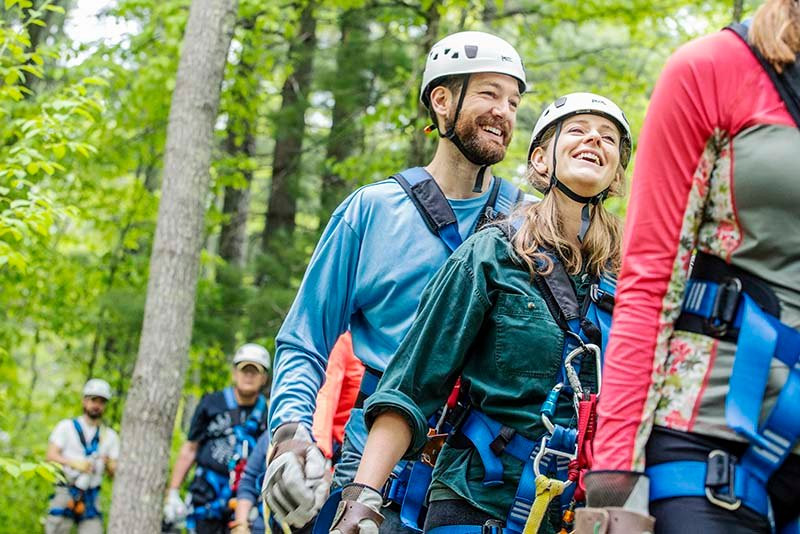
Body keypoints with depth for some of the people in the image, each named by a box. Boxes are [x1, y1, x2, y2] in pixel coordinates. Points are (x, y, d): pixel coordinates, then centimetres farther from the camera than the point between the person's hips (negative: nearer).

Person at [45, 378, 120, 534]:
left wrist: (108, 464, -16)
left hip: (90, 498, 2)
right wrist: (74, 463, -23)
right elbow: (51, 455, -6)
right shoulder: (66, 426, 6)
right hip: (65, 493, -2)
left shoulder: (110, 436, 13)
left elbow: (115, 473, 8)